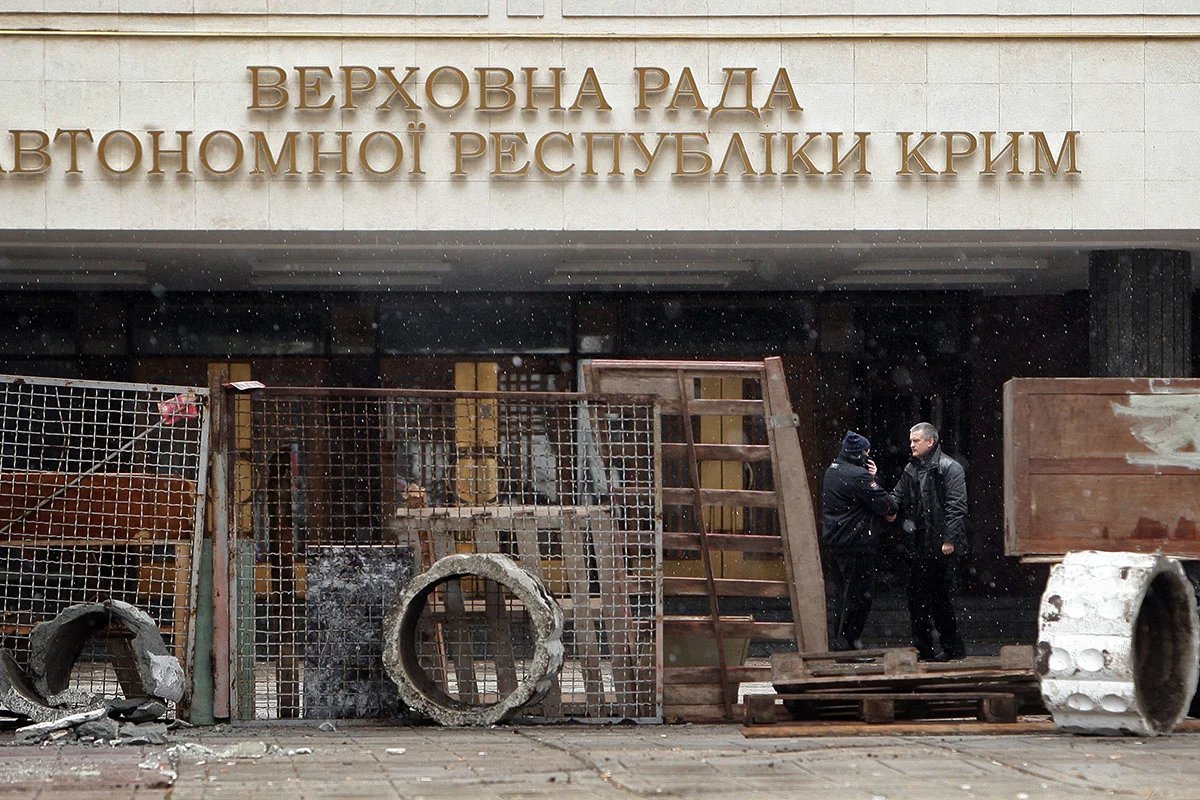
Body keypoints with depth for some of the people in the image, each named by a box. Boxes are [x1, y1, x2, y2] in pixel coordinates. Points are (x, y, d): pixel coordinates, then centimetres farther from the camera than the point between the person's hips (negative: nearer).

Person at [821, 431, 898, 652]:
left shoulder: (832, 470, 12)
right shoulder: (858, 476, -18)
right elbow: (884, 504, -15)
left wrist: (871, 479, 3)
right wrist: (893, 507, 5)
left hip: (834, 540, 10)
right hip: (856, 543, -10)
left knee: (842, 592, 16)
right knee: (859, 594, -4)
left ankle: (840, 640, 19)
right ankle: (846, 641, -4)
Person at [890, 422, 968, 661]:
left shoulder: (949, 468, -7)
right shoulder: (911, 469, 15)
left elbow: (956, 506, -12)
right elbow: (897, 499, 17)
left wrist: (949, 540, -16)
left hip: (941, 545, -7)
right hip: (917, 545, 7)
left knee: (942, 597, -2)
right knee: (917, 596, 7)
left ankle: (953, 648, 8)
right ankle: (923, 648, 14)